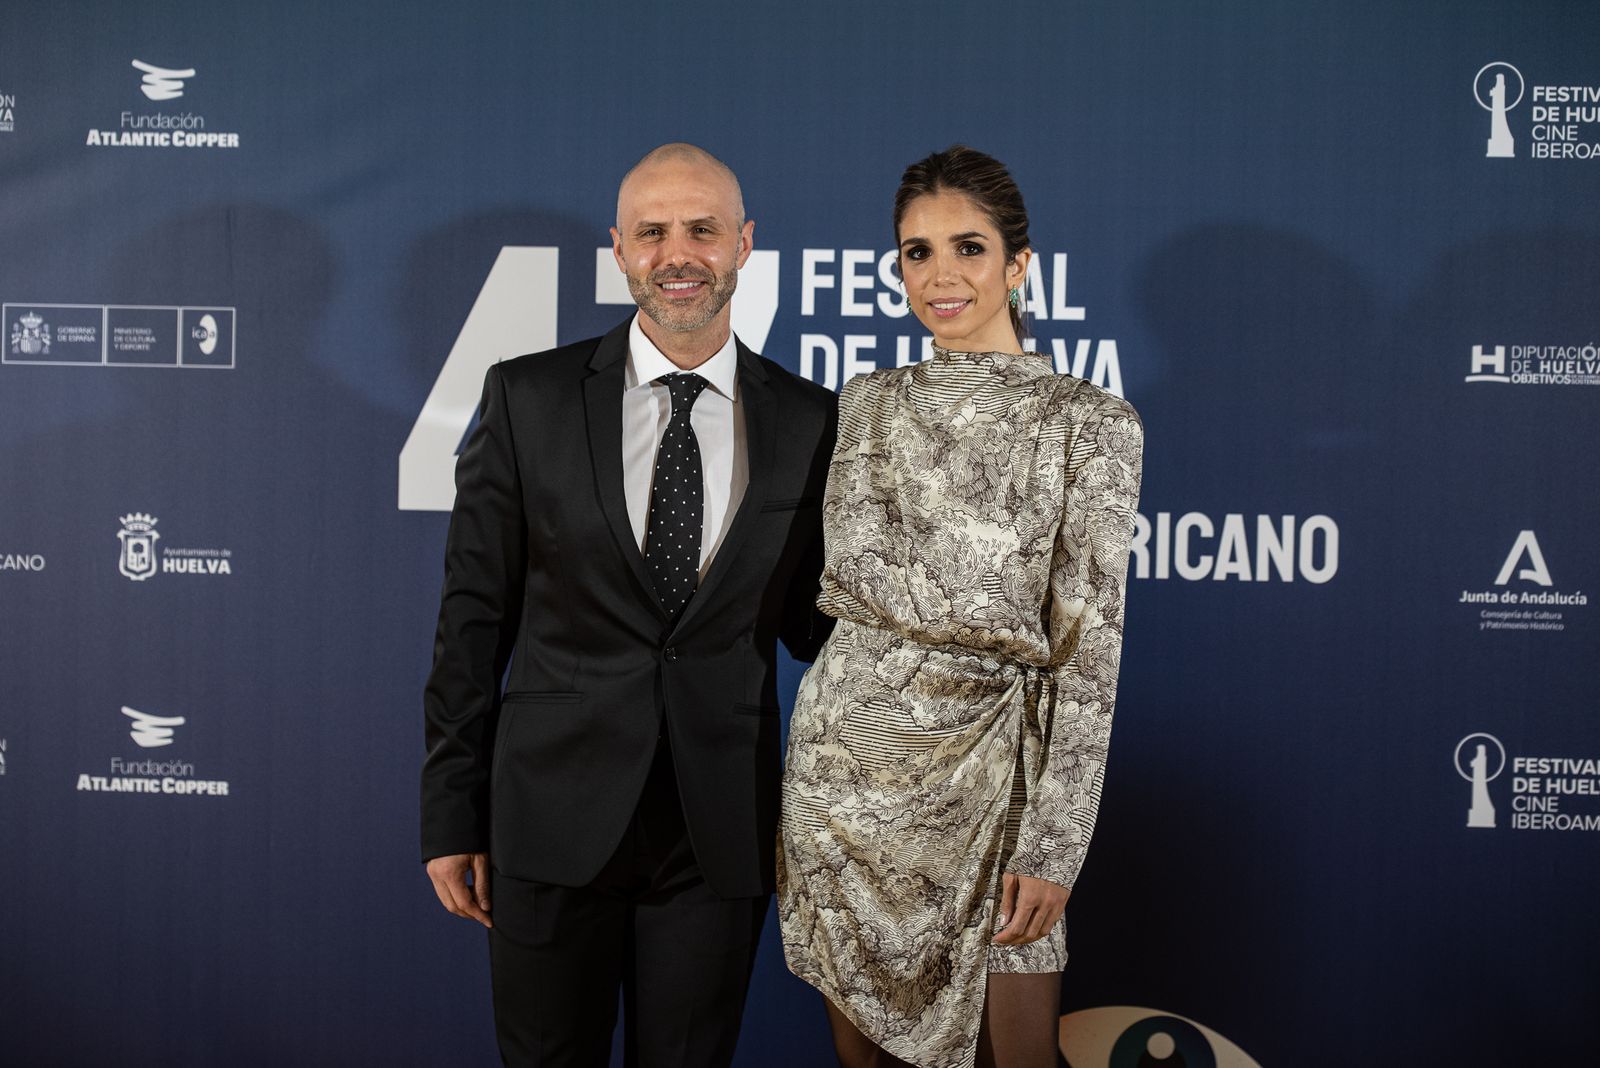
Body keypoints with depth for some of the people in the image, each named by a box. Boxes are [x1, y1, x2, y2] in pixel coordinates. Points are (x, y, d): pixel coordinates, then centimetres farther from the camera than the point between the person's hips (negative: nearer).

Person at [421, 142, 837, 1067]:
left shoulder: (808, 422, 1)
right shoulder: (528, 399, -2)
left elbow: (809, 617, 8)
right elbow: (475, 612, 0)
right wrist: (451, 815, -1)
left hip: (721, 829, 1)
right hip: (555, 813, 0)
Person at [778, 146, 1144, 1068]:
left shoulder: (1092, 424, -4)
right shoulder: (870, 404, 9)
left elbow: (1088, 650, -8)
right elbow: (854, 567, -1)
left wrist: (1053, 847, -12)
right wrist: (1008, 630, -9)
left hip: (993, 771, -3)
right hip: (850, 756, 3)